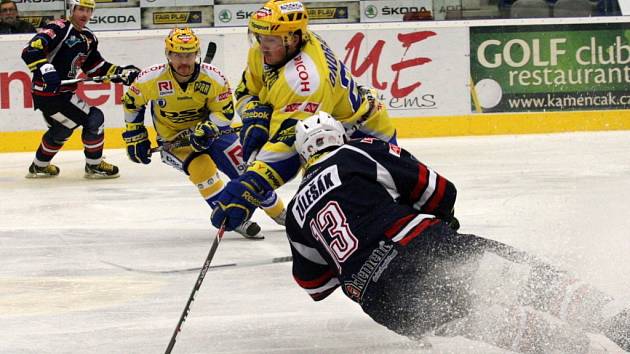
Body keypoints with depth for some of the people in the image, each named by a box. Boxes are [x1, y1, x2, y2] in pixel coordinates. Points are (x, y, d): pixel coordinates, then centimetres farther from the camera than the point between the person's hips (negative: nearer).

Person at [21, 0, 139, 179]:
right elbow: (30, 51, -26)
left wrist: (120, 73, 3)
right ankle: (94, 166, 5)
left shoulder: (88, 38, 11)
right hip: (48, 92, -10)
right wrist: (46, 70, -39)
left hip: (63, 92, 10)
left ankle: (39, 166, 48)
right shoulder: (59, 29, -17)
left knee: (61, 130, 30)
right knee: (94, 119, -9)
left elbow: (96, 67, 16)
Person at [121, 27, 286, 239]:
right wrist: (135, 137, 0)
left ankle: (278, 213, 21)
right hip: (173, 139, -2)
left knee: (242, 166, -2)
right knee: (201, 167, -28)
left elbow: (225, 112, -11)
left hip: (210, 131, 2)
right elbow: (131, 103, -2)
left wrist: (206, 129, -30)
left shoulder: (213, 77, -19)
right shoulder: (152, 79, -20)